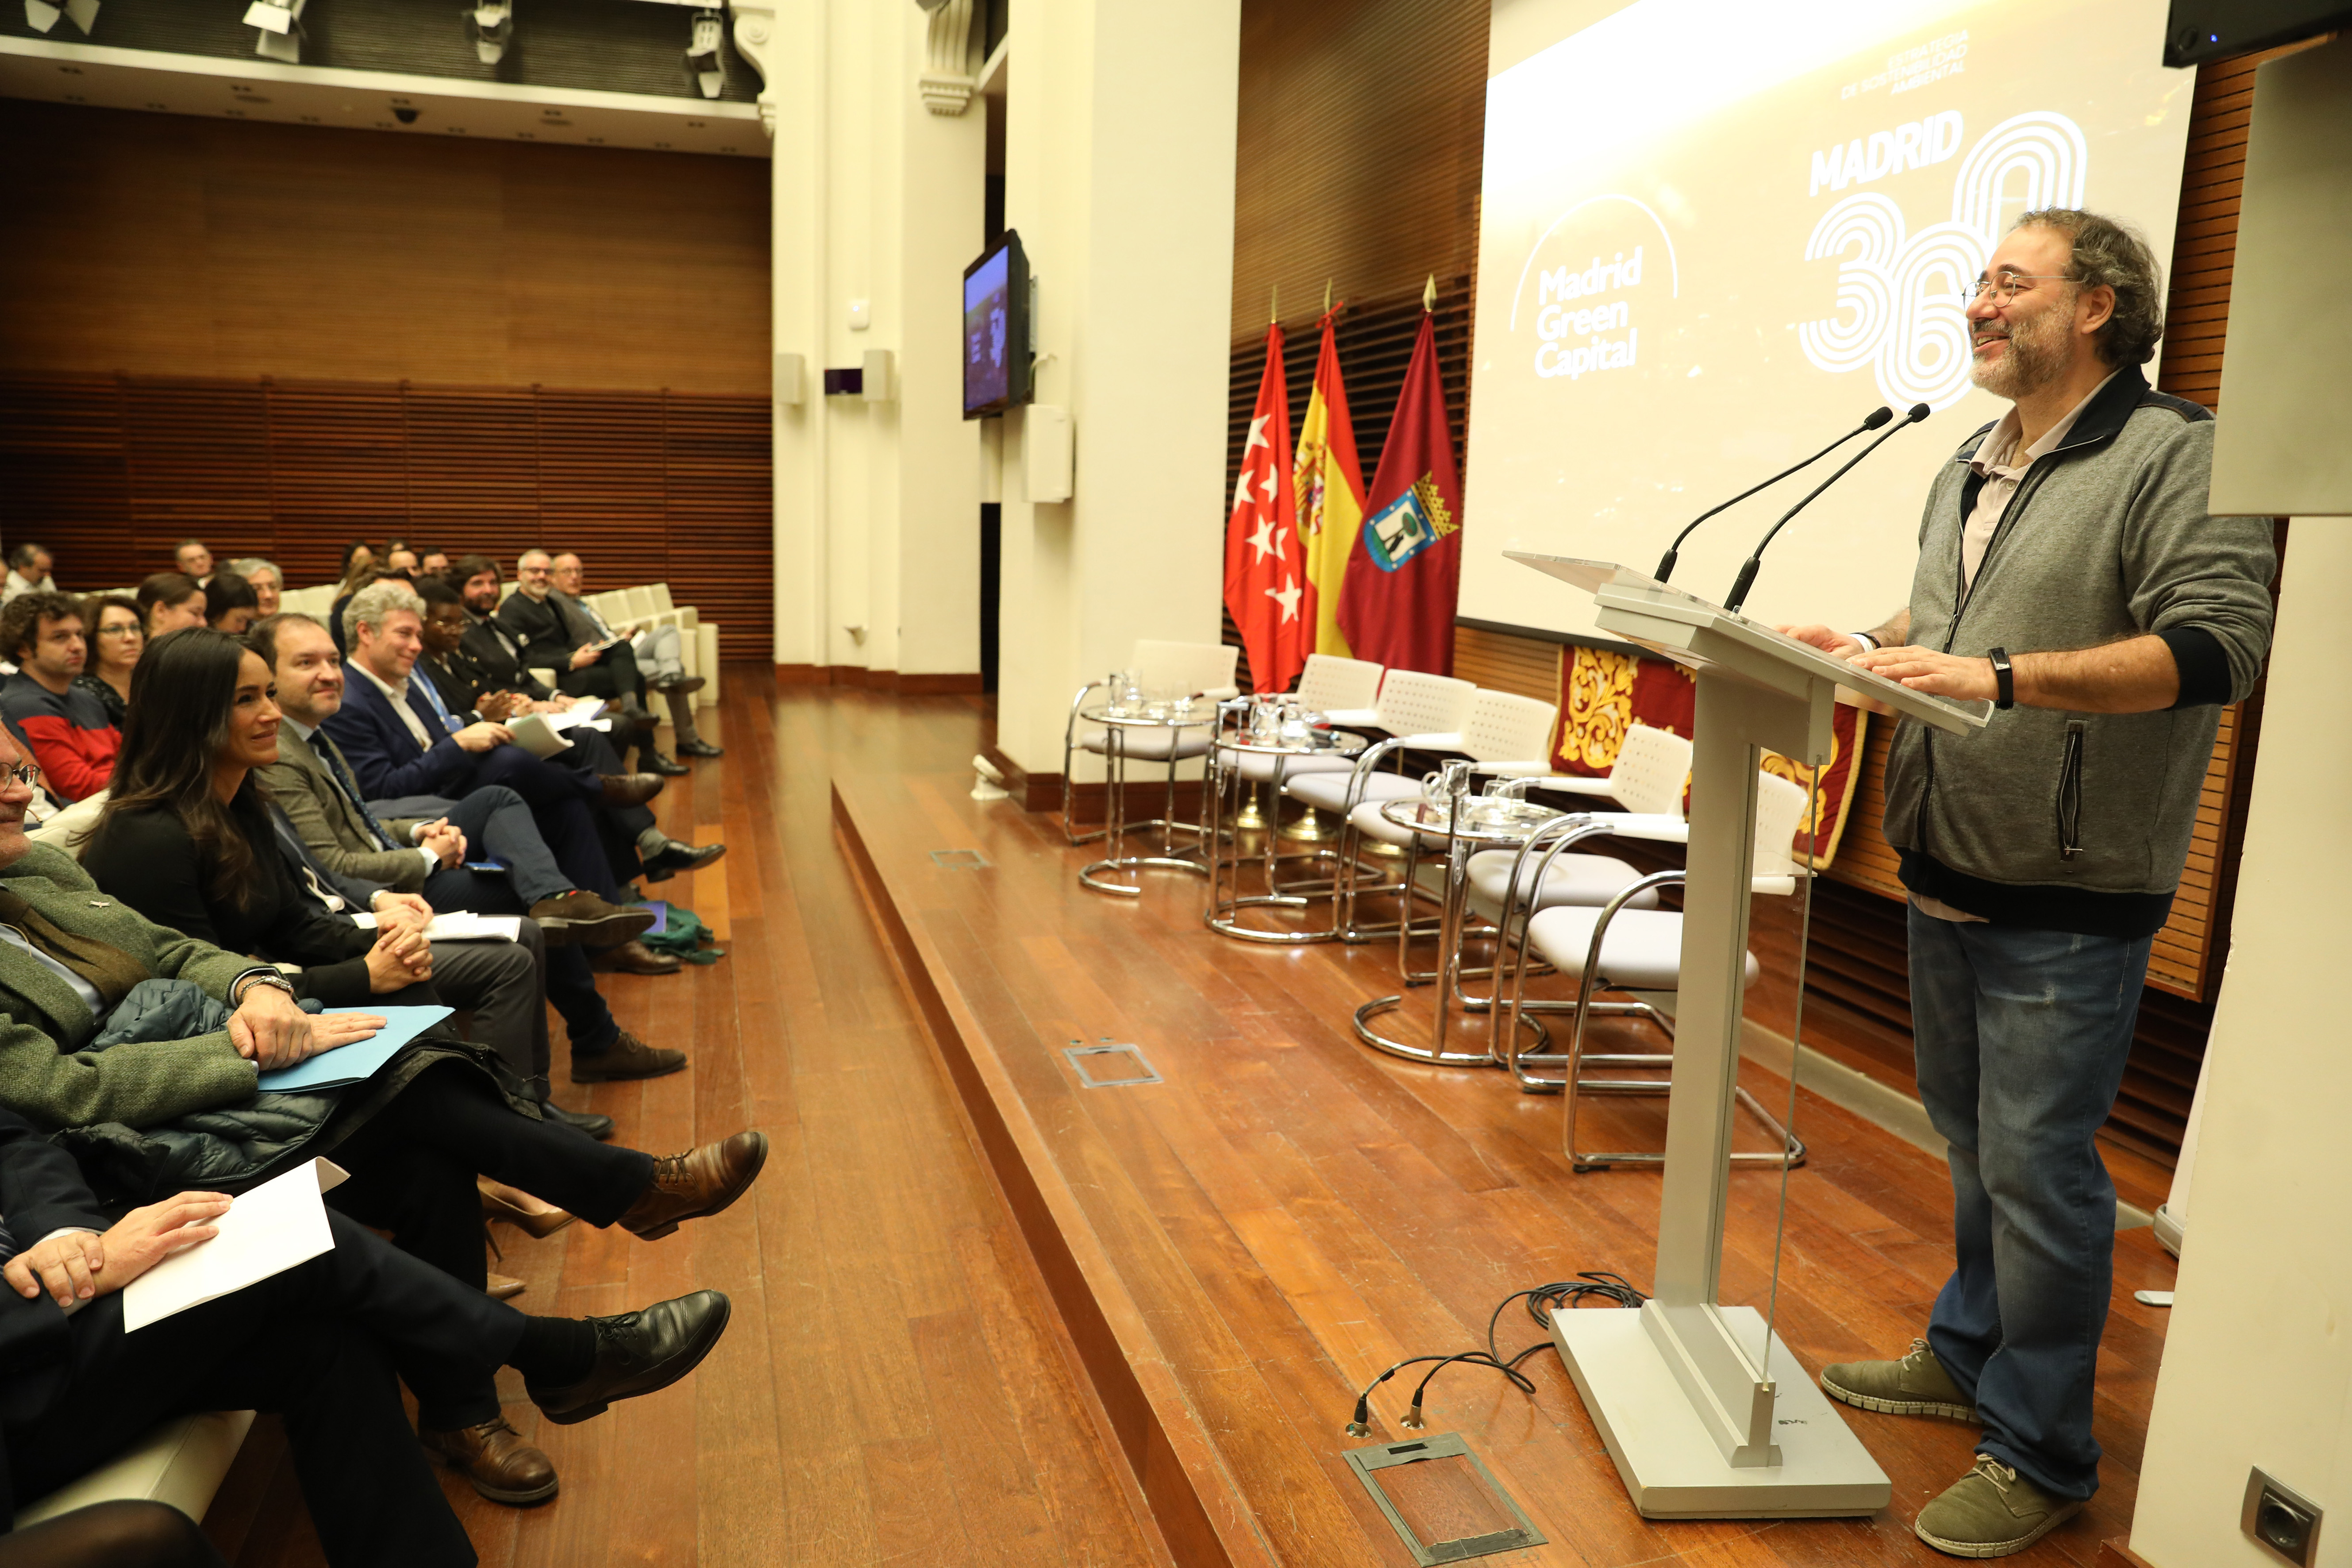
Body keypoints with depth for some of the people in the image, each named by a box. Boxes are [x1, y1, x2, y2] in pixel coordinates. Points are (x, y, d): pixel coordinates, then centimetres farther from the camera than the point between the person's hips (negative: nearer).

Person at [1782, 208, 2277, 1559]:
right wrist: (1875, 647, 6)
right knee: (1972, 1135, 19)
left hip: (2067, 901, -8)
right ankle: (1970, 1355, 36)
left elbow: (2220, 642, -21)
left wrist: (2002, 676, -28)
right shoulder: (1972, 469, 15)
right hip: (1948, 879, 8)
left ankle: (2039, 1452, 14)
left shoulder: (2175, 457, -10)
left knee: (2036, 1164, -1)